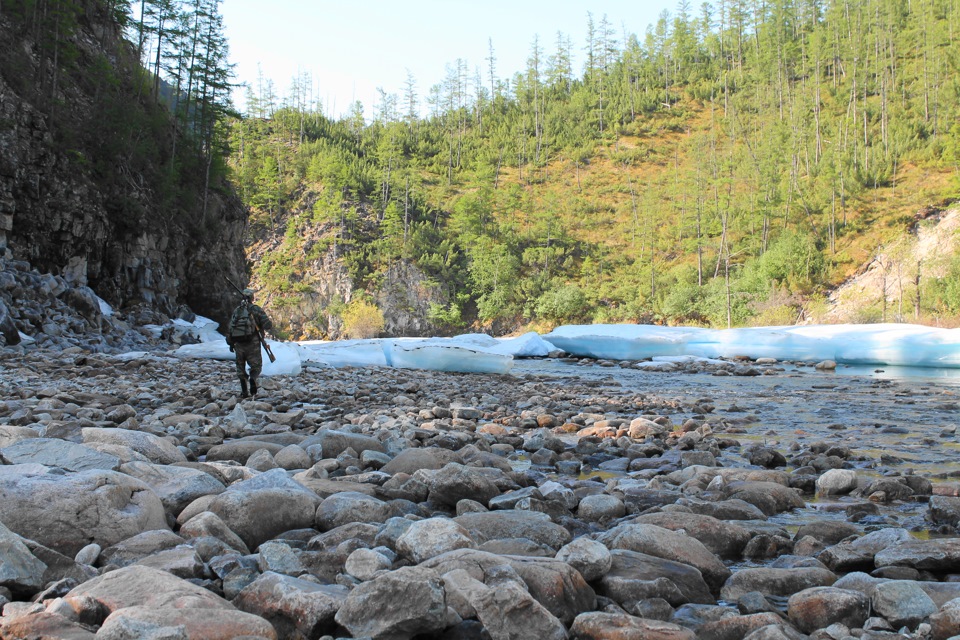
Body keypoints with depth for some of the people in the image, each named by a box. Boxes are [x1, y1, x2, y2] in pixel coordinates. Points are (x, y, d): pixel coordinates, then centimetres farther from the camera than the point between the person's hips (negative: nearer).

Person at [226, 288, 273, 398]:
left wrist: (230, 343, 18)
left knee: (241, 367, 15)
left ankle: (244, 391, 6)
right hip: (252, 343, -3)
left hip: (238, 344, 3)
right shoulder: (255, 309, -1)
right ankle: (252, 379, -24)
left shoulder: (236, 310, 11)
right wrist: (264, 326, 14)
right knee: (256, 366, 7)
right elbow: (268, 325, -9)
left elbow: (229, 328, 11)